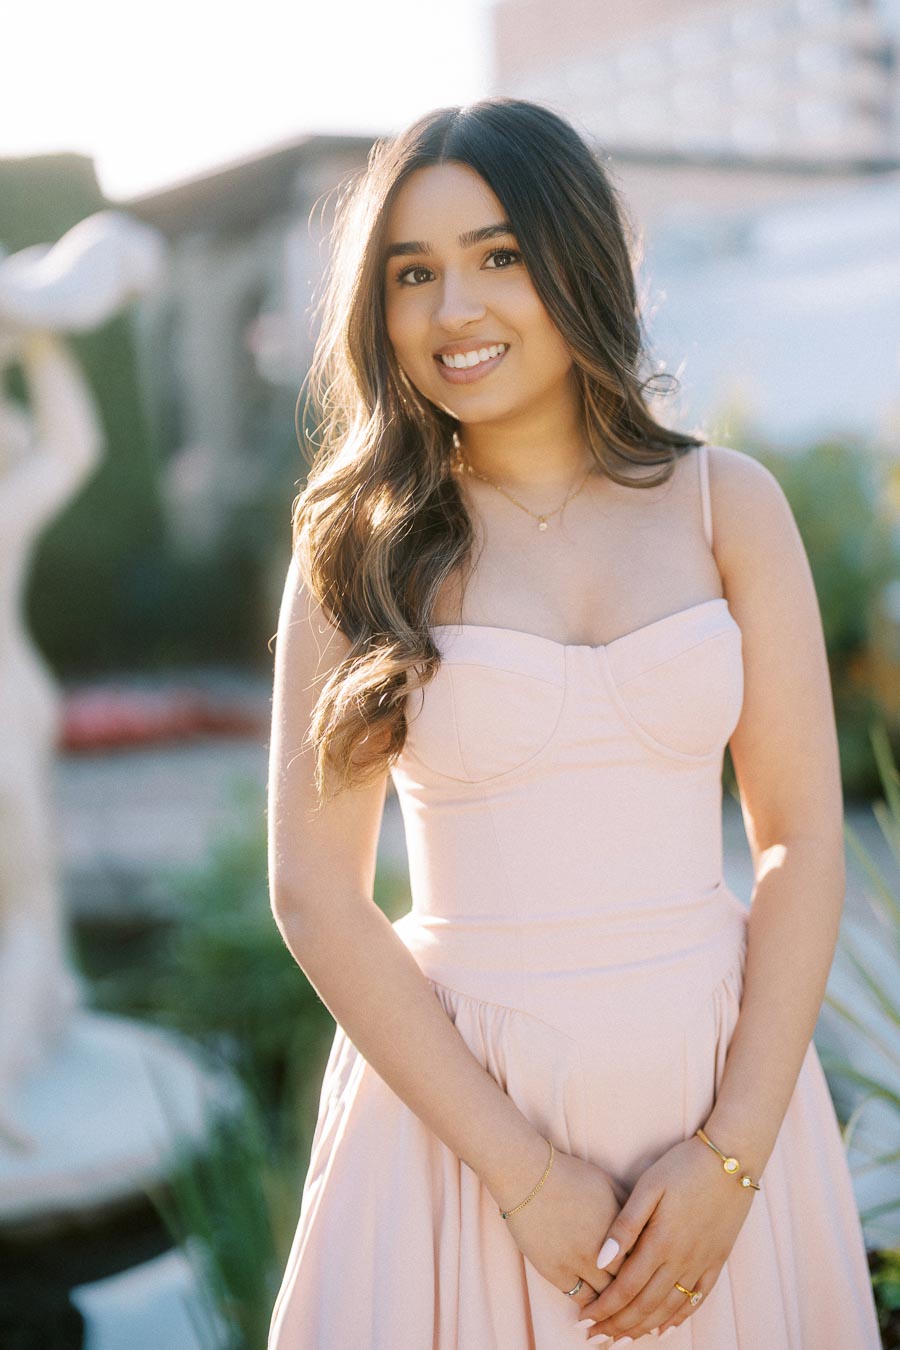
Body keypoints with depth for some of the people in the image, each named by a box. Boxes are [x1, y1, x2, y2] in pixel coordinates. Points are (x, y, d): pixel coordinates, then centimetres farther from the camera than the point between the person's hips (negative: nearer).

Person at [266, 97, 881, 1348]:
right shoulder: (358, 544, -4)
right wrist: (523, 1174, -11)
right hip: (452, 1092, -1)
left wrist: (733, 1151, -9)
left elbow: (802, 840, -2)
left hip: (719, 1076, 2)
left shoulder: (728, 503, -1)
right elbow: (316, 891, -8)